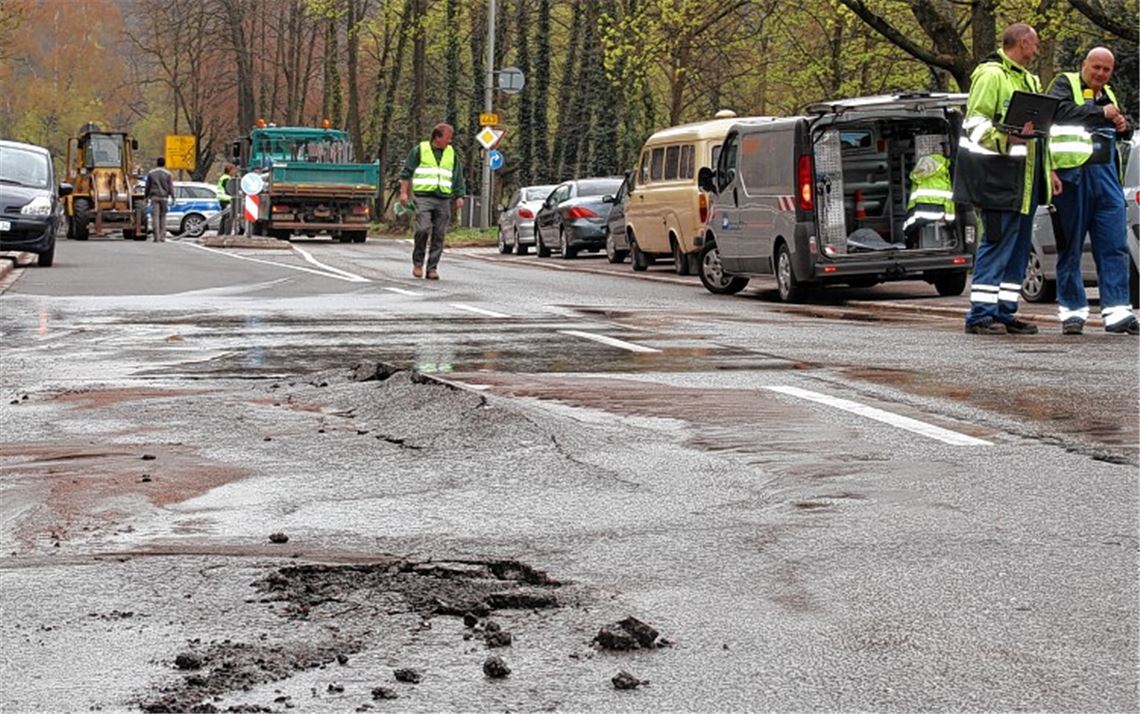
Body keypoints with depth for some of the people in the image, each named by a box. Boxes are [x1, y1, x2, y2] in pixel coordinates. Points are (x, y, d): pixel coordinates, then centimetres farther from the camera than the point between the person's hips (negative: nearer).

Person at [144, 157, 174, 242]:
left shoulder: (151, 173, 4)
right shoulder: (168, 174, 0)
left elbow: (148, 186, 7)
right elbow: (170, 187, -3)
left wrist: (146, 196, 16)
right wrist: (172, 198, 0)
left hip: (154, 197, 0)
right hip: (164, 197, 0)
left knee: (155, 216, -3)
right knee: (163, 216, 11)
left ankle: (157, 237, -10)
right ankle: (162, 236, 9)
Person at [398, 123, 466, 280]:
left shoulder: (451, 153, 14)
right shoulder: (419, 150, 3)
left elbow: (458, 177, 18)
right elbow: (406, 172, 4)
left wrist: (459, 196, 8)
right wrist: (403, 192, -3)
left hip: (443, 200, 4)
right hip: (423, 197, -4)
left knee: (439, 236, 0)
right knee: (423, 229, -17)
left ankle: (432, 268, 5)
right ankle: (418, 262, 2)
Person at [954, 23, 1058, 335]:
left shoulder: (1028, 79, 22)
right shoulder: (990, 75, -8)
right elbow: (975, 123, -15)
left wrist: (1048, 169, 22)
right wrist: (1008, 137, -29)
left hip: (1024, 179, 10)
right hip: (997, 174, -10)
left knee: (1019, 246, 10)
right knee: (996, 242, -10)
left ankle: (1005, 312, 16)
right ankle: (981, 314, -7)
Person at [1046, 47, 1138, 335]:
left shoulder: (1108, 95, 24)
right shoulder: (1065, 84, 4)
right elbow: (1059, 110, -17)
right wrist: (1102, 114, -13)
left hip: (1106, 176, 6)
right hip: (1073, 175, -6)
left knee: (1115, 246, -1)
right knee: (1070, 247, 2)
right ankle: (1072, 311, 9)